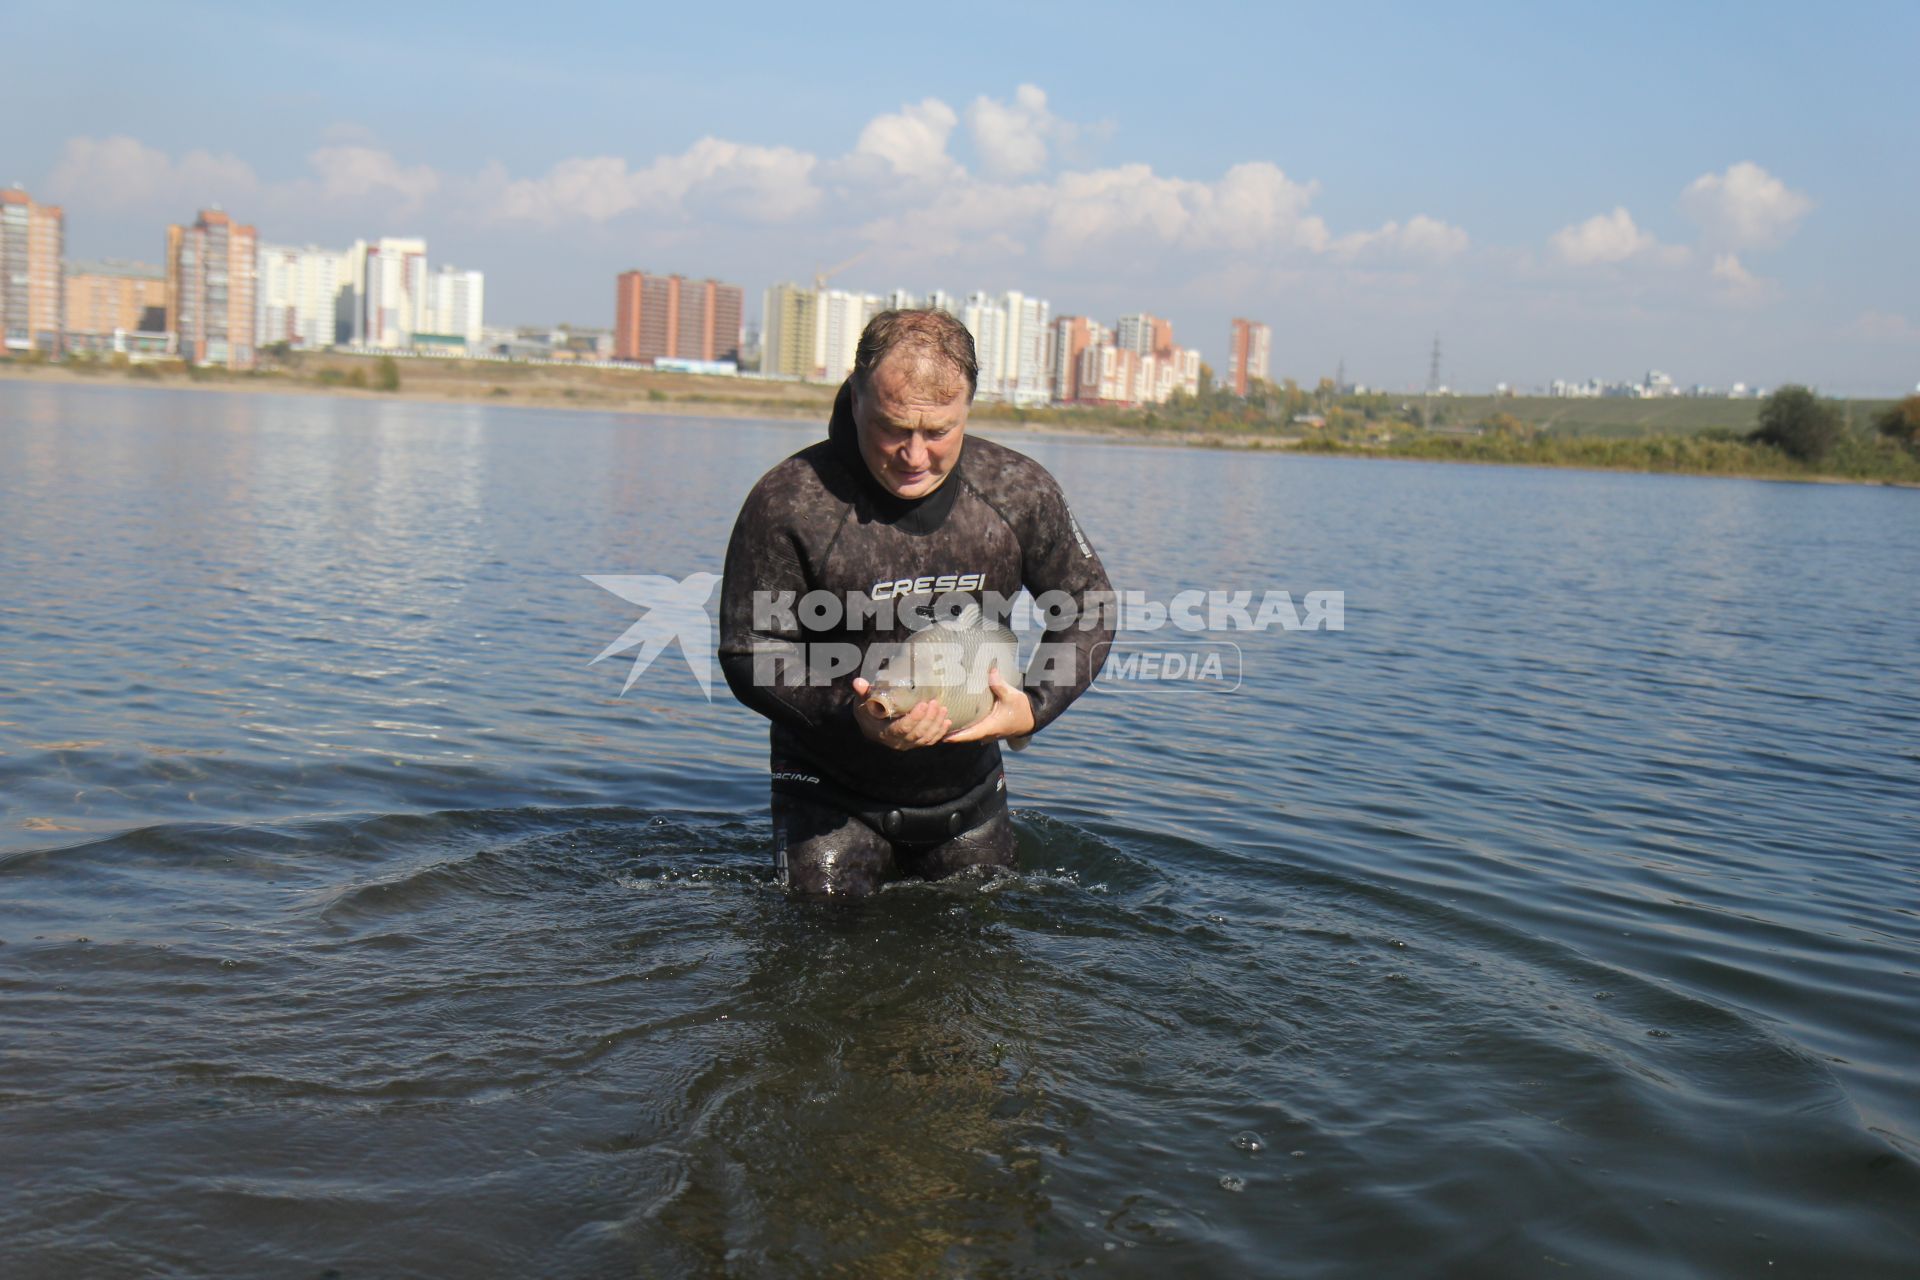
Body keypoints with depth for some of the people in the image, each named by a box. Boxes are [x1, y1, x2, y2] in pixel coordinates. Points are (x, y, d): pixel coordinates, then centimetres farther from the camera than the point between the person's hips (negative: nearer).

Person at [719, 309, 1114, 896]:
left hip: (969, 793, 4)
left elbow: (1088, 609, 3)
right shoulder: (787, 503, -21)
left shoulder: (1019, 490, -10)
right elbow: (749, 652, -16)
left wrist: (1035, 706, -14)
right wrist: (850, 713, -33)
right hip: (832, 796, -3)